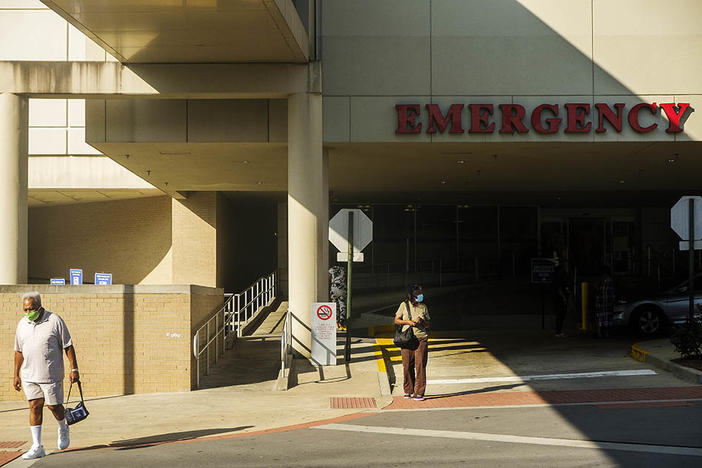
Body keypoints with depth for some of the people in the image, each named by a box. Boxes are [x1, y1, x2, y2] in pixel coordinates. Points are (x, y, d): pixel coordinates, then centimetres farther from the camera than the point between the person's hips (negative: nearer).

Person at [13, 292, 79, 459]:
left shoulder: (55, 321, -6)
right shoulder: (22, 324, 8)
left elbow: (68, 346, -4)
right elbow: (19, 351, 15)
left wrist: (74, 369, -8)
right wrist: (16, 375, 13)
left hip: (51, 375, -4)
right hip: (29, 375, 4)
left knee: (54, 405, 2)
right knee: (34, 407, 0)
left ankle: (63, 429, 34)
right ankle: (37, 447, 2)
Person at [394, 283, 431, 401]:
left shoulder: (423, 307, 9)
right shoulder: (404, 305, 4)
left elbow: (427, 325, 14)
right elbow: (396, 320, 9)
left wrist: (422, 321, -8)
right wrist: (407, 322, -7)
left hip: (421, 339, 0)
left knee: (420, 365, -8)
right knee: (407, 366, 2)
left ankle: (419, 392, -5)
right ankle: (408, 391, 18)